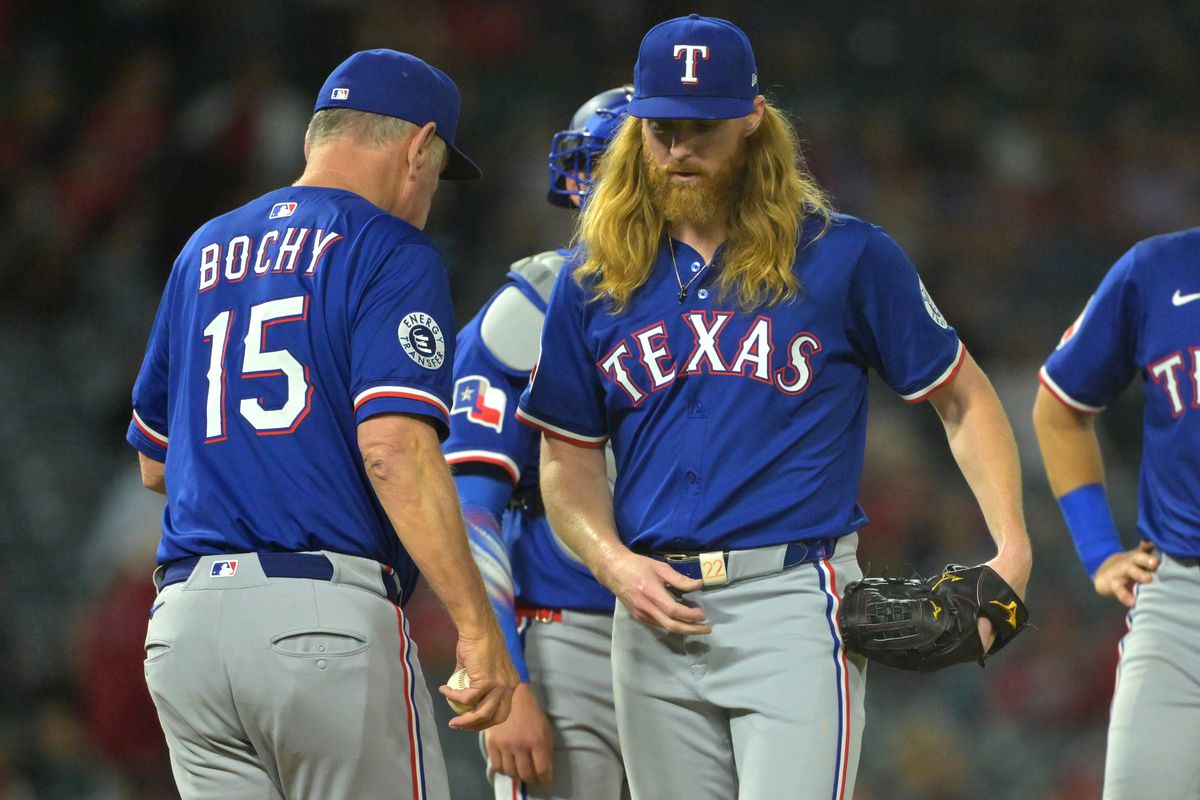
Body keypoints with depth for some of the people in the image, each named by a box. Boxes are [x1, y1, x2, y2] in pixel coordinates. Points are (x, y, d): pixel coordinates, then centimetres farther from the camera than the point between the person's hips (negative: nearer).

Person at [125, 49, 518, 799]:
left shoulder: (205, 252, 20)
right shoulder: (389, 251, -1)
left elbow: (154, 460, 26)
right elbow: (394, 447, -16)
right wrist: (477, 626, -18)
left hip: (183, 620, 6)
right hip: (326, 617, -6)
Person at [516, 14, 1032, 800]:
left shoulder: (846, 256, 2)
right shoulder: (594, 283, 11)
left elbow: (962, 397, 7)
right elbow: (569, 461, 16)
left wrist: (1012, 549, -6)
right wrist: (615, 564, -4)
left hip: (793, 597, -4)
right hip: (655, 611, 4)